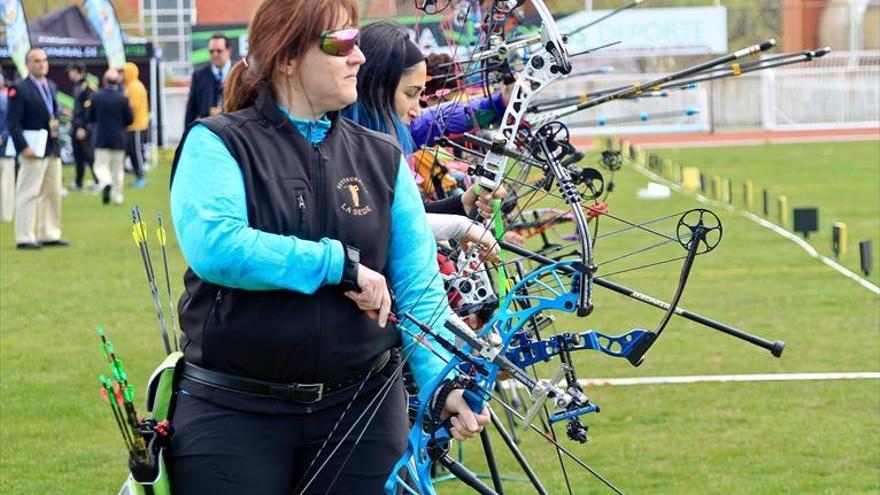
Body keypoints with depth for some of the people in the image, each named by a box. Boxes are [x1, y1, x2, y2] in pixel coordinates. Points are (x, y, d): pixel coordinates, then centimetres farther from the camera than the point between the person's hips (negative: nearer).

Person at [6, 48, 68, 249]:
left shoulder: (51, 86, 14)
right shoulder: (20, 89, -11)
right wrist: (23, 147, -21)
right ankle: (25, 238, -1)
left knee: (53, 193, 12)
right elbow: (13, 122, -14)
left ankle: (49, 234, 21)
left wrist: (55, 126, 9)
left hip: (53, 150, 8)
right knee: (29, 193, -5)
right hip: (33, 150, -8)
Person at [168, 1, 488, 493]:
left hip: (362, 412, 3)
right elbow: (212, 245, -22)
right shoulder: (217, 145, -3)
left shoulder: (382, 157, 8)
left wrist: (444, 381, -14)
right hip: (235, 414, -3)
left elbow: (419, 288, 2)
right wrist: (339, 264, -19)